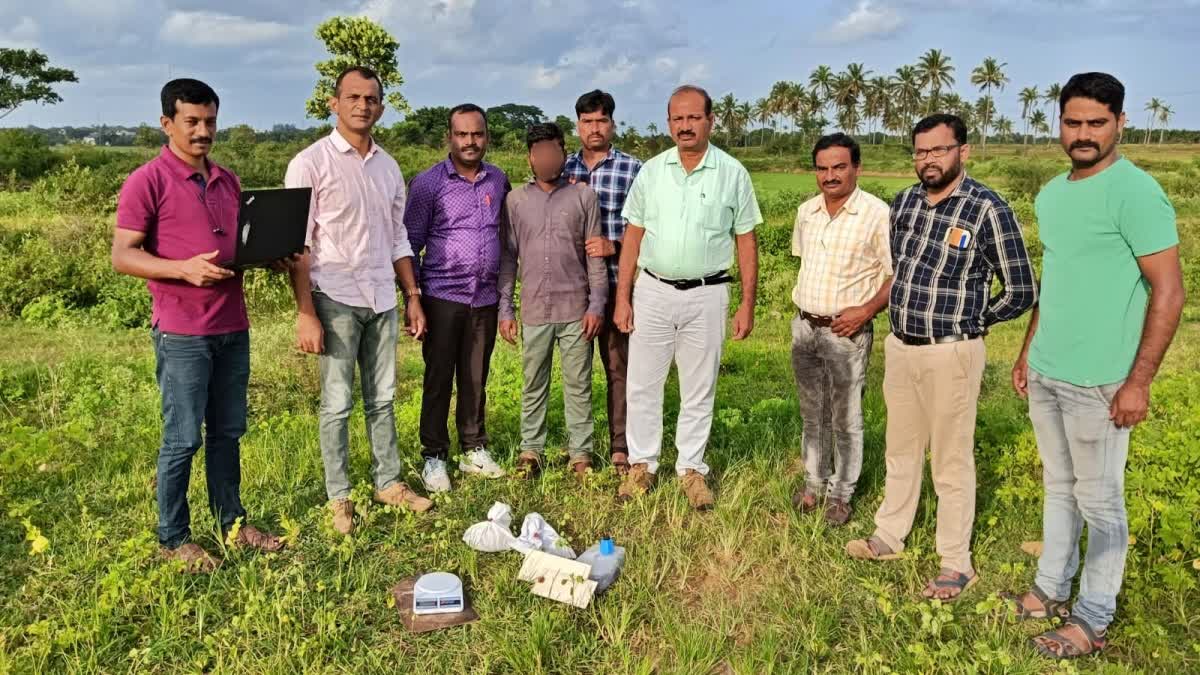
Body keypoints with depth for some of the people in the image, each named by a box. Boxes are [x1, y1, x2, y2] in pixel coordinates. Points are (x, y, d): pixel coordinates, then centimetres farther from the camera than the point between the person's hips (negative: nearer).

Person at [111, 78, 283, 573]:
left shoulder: (228, 181, 13)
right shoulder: (147, 182, -7)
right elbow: (122, 256, -10)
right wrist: (183, 269, -25)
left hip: (233, 328, 6)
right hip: (182, 333, -6)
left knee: (227, 432, 14)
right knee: (183, 438, 2)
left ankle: (232, 522, 27)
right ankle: (173, 539, 17)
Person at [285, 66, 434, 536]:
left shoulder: (388, 166, 12)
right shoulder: (311, 162, -5)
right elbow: (298, 245, -9)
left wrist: (412, 296, 11)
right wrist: (305, 313, -15)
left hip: (382, 300, 5)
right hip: (335, 300, -5)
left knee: (382, 399, 11)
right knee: (338, 404, 2)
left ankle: (388, 483, 23)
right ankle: (339, 499, 13)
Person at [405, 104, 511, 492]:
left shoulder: (499, 181, 9)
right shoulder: (428, 183, -3)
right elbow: (411, 242, -1)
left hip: (485, 297, 4)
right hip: (443, 296, -3)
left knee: (476, 378, 11)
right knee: (438, 379, 2)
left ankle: (474, 451, 23)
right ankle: (434, 457, 12)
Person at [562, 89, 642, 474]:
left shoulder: (633, 169, -1)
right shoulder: (563, 169, 10)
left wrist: (614, 247, -18)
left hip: (615, 281, -3)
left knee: (619, 366, 3)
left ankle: (620, 448, 13)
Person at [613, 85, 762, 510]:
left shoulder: (732, 174, -1)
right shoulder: (651, 171, 3)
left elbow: (746, 242, 1)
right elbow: (633, 237, 5)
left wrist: (748, 303, -3)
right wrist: (622, 297, 1)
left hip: (706, 295, -1)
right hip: (653, 291, 2)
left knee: (699, 389, 9)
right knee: (642, 385, 8)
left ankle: (691, 468, 23)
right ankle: (642, 464, 23)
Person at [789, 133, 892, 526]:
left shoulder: (877, 214, -13)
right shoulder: (806, 212, 6)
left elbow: (898, 275, -11)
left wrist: (866, 310, -19)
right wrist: (803, 305, 14)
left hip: (847, 331, -5)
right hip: (804, 327, 6)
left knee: (846, 418, 5)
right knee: (812, 412, 17)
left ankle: (841, 494, 19)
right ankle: (813, 483, 32)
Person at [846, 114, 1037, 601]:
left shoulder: (988, 209, -14)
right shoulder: (903, 203, 4)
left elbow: (1021, 292, -8)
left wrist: (967, 322, 1)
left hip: (950, 354, -6)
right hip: (899, 346, 6)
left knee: (951, 461, 4)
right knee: (901, 451, 18)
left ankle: (957, 565, 18)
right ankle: (889, 538, 34)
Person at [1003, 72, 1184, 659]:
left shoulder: (1135, 192, -13)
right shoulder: (1050, 195, 9)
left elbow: (1168, 293, -14)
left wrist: (1138, 381, -17)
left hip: (1097, 382, -7)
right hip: (1045, 374, 7)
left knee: (1099, 502, 6)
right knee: (1058, 488, 18)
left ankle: (1092, 618, 19)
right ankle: (1052, 587, 32)